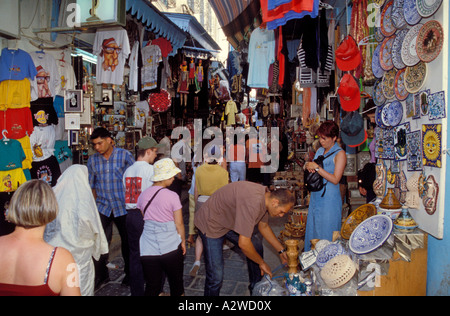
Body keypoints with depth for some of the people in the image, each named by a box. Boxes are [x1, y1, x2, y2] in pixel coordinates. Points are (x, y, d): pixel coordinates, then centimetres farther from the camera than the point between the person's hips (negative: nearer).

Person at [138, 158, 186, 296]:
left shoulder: (143, 195, 3)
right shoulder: (172, 196, -11)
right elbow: (179, 223, -7)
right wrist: (183, 241, 8)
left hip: (148, 248, 4)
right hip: (171, 247, -3)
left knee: (152, 286, 13)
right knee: (176, 284, 16)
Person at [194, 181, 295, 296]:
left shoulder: (266, 195, -6)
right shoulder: (253, 203, -36)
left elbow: (263, 226, 11)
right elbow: (243, 243, -34)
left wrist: (281, 251, 11)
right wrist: (262, 263, -16)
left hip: (230, 221, 9)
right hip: (210, 224, -9)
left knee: (256, 246, 11)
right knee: (216, 277, -11)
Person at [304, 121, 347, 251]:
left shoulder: (339, 154, -10)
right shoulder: (319, 150, 11)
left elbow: (335, 179, -17)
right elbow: (313, 168, 20)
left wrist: (317, 167, -18)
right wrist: (308, 166, -3)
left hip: (330, 198, -7)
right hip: (315, 197, 7)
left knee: (326, 235, 1)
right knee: (312, 230, 14)